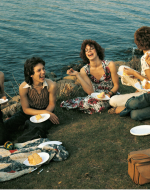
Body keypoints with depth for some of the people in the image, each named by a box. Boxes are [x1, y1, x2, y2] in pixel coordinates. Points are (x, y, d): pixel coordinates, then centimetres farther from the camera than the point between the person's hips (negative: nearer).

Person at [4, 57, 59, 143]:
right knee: (6, 126, -17)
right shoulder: (23, 87, -23)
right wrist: (44, 112, -25)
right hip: (29, 112, 1)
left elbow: (52, 104, -7)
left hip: (46, 111, 0)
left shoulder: (51, 85, -23)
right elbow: (26, 109, -13)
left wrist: (46, 114, -28)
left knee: (41, 126, -34)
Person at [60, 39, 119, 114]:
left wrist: (109, 94, -25)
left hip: (109, 97, -1)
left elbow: (116, 86, -4)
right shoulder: (84, 70, -6)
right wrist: (77, 75, -20)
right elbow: (90, 92, -15)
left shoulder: (109, 65, -12)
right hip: (95, 96, 1)